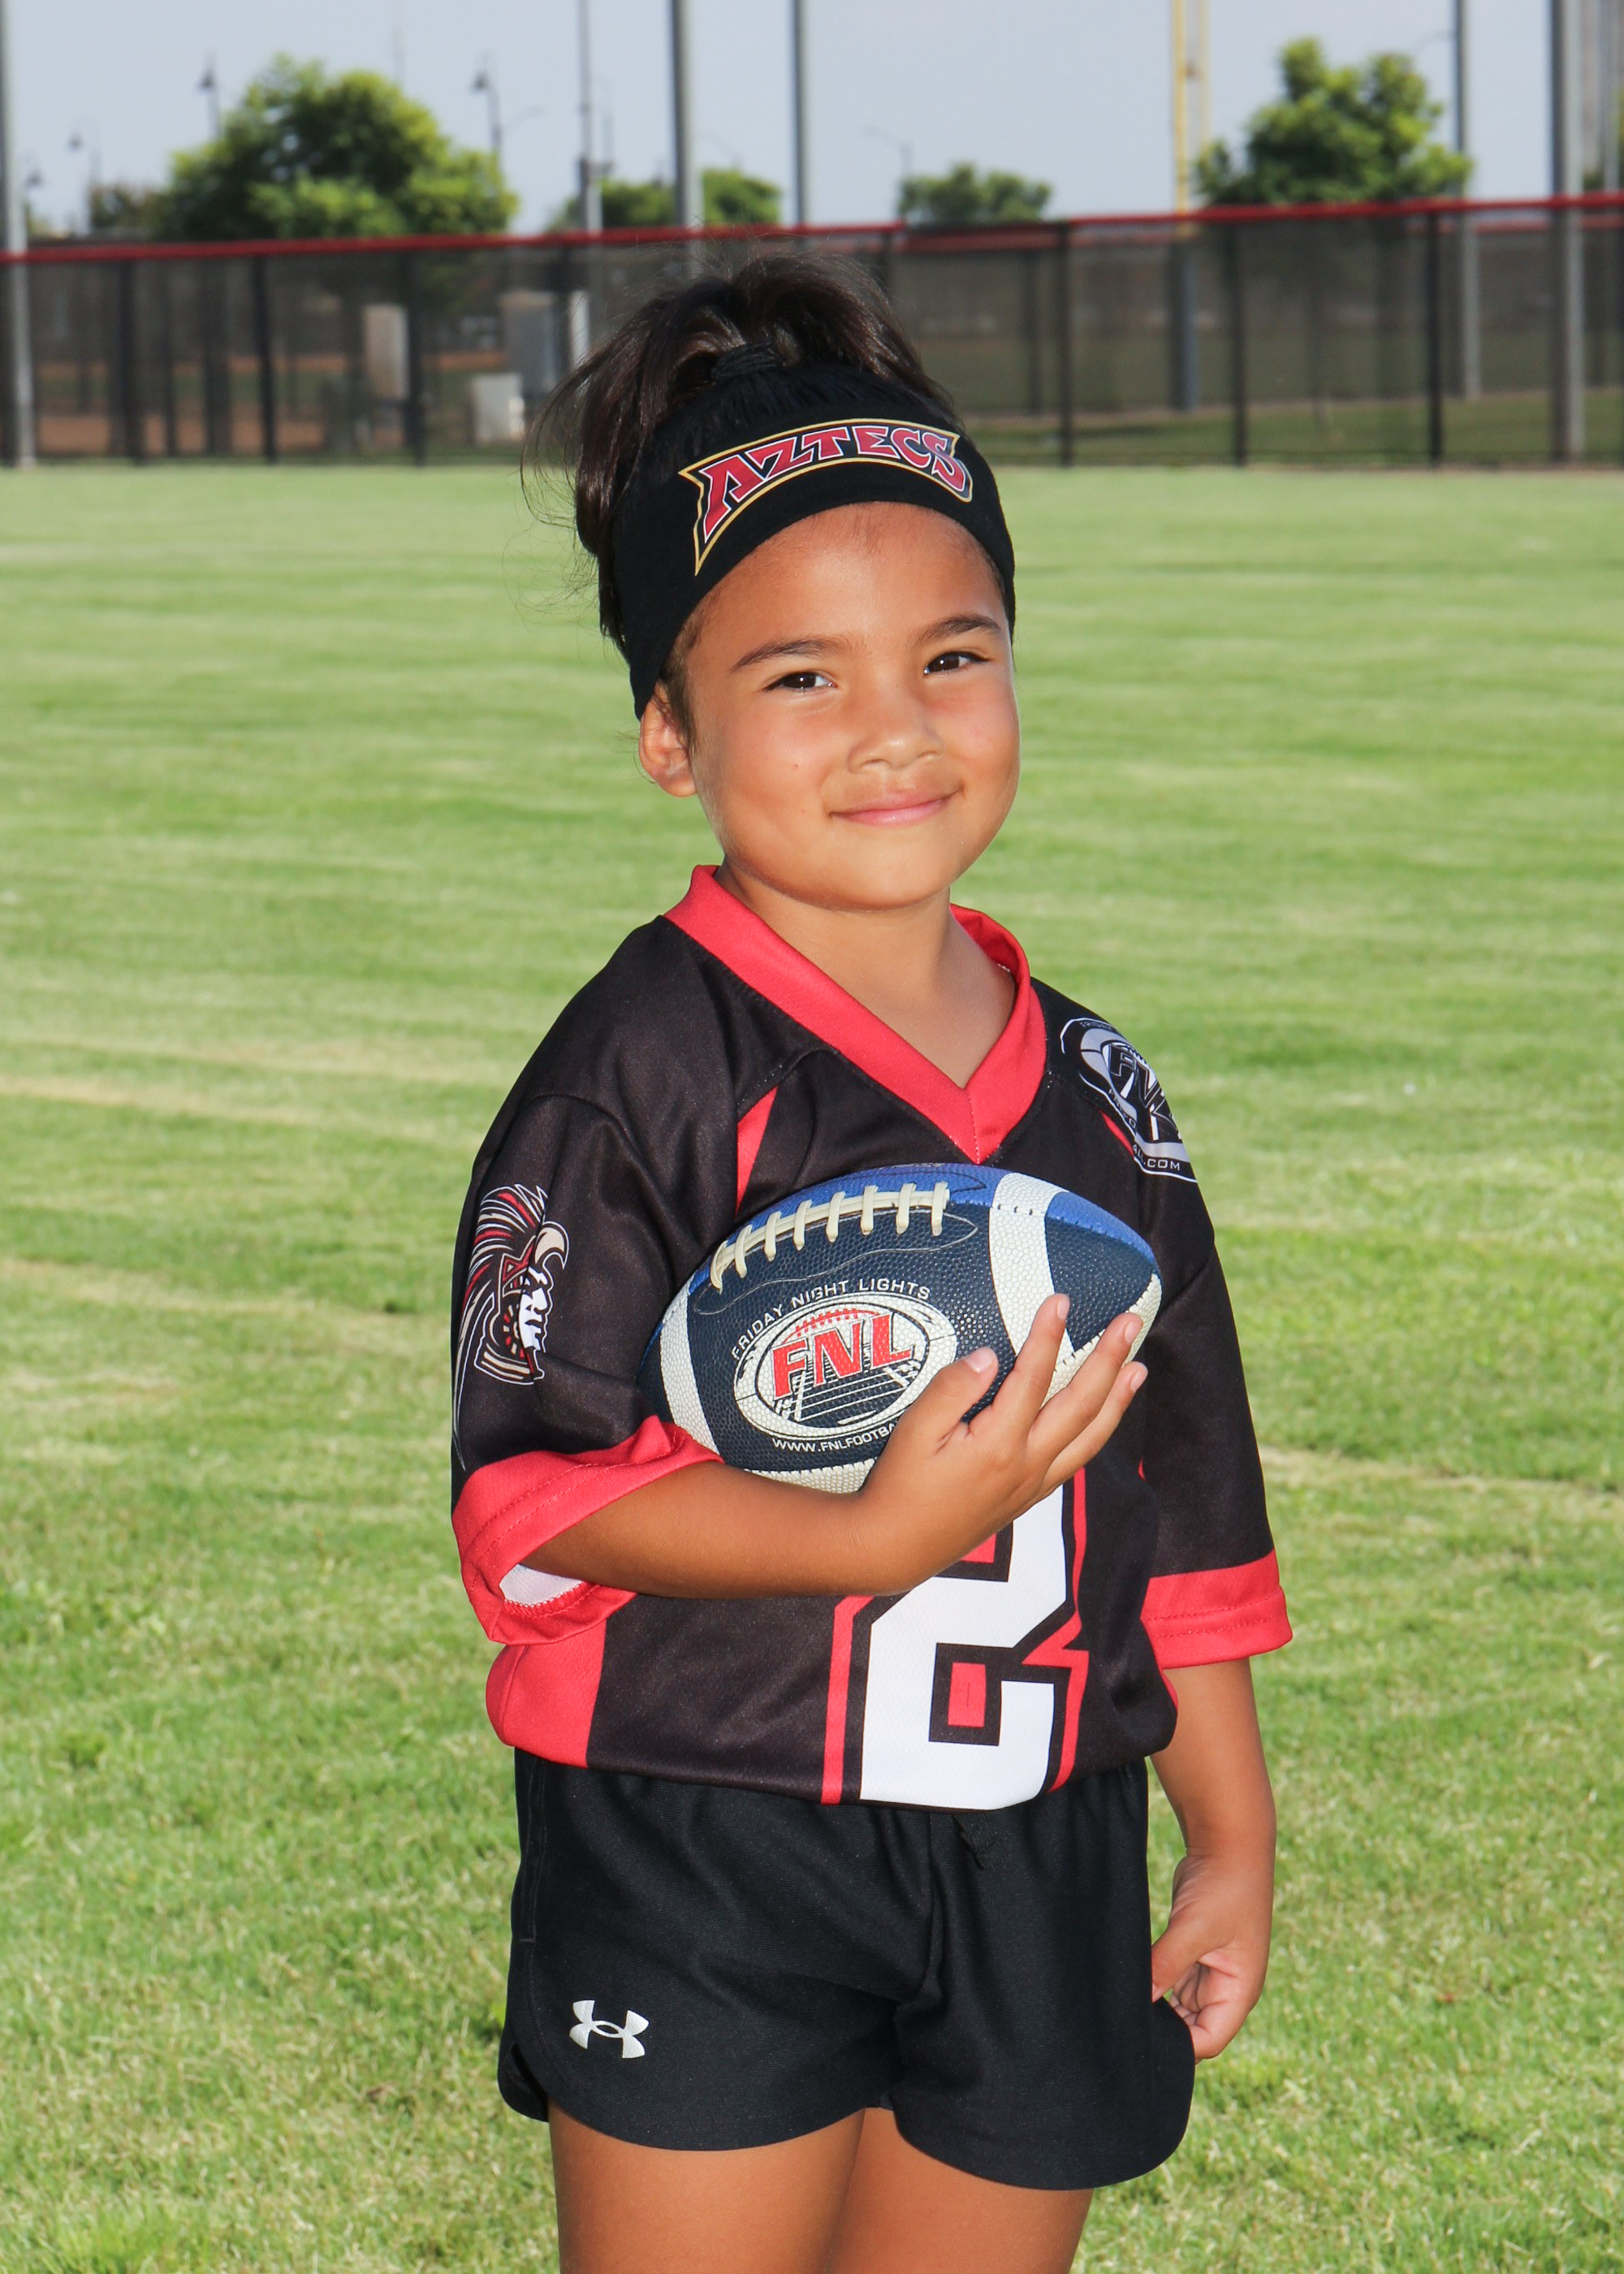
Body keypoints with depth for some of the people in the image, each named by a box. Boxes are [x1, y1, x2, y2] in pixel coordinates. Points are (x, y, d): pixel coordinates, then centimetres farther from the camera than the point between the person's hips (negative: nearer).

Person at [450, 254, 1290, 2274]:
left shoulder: (1086, 1085, 9)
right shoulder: (649, 1068, -10)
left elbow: (1179, 1496, 16)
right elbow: (534, 1494, -15)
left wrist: (1232, 1835, 17)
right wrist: (881, 1535, -26)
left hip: (1031, 1876, 5)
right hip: (704, 1882, -5)